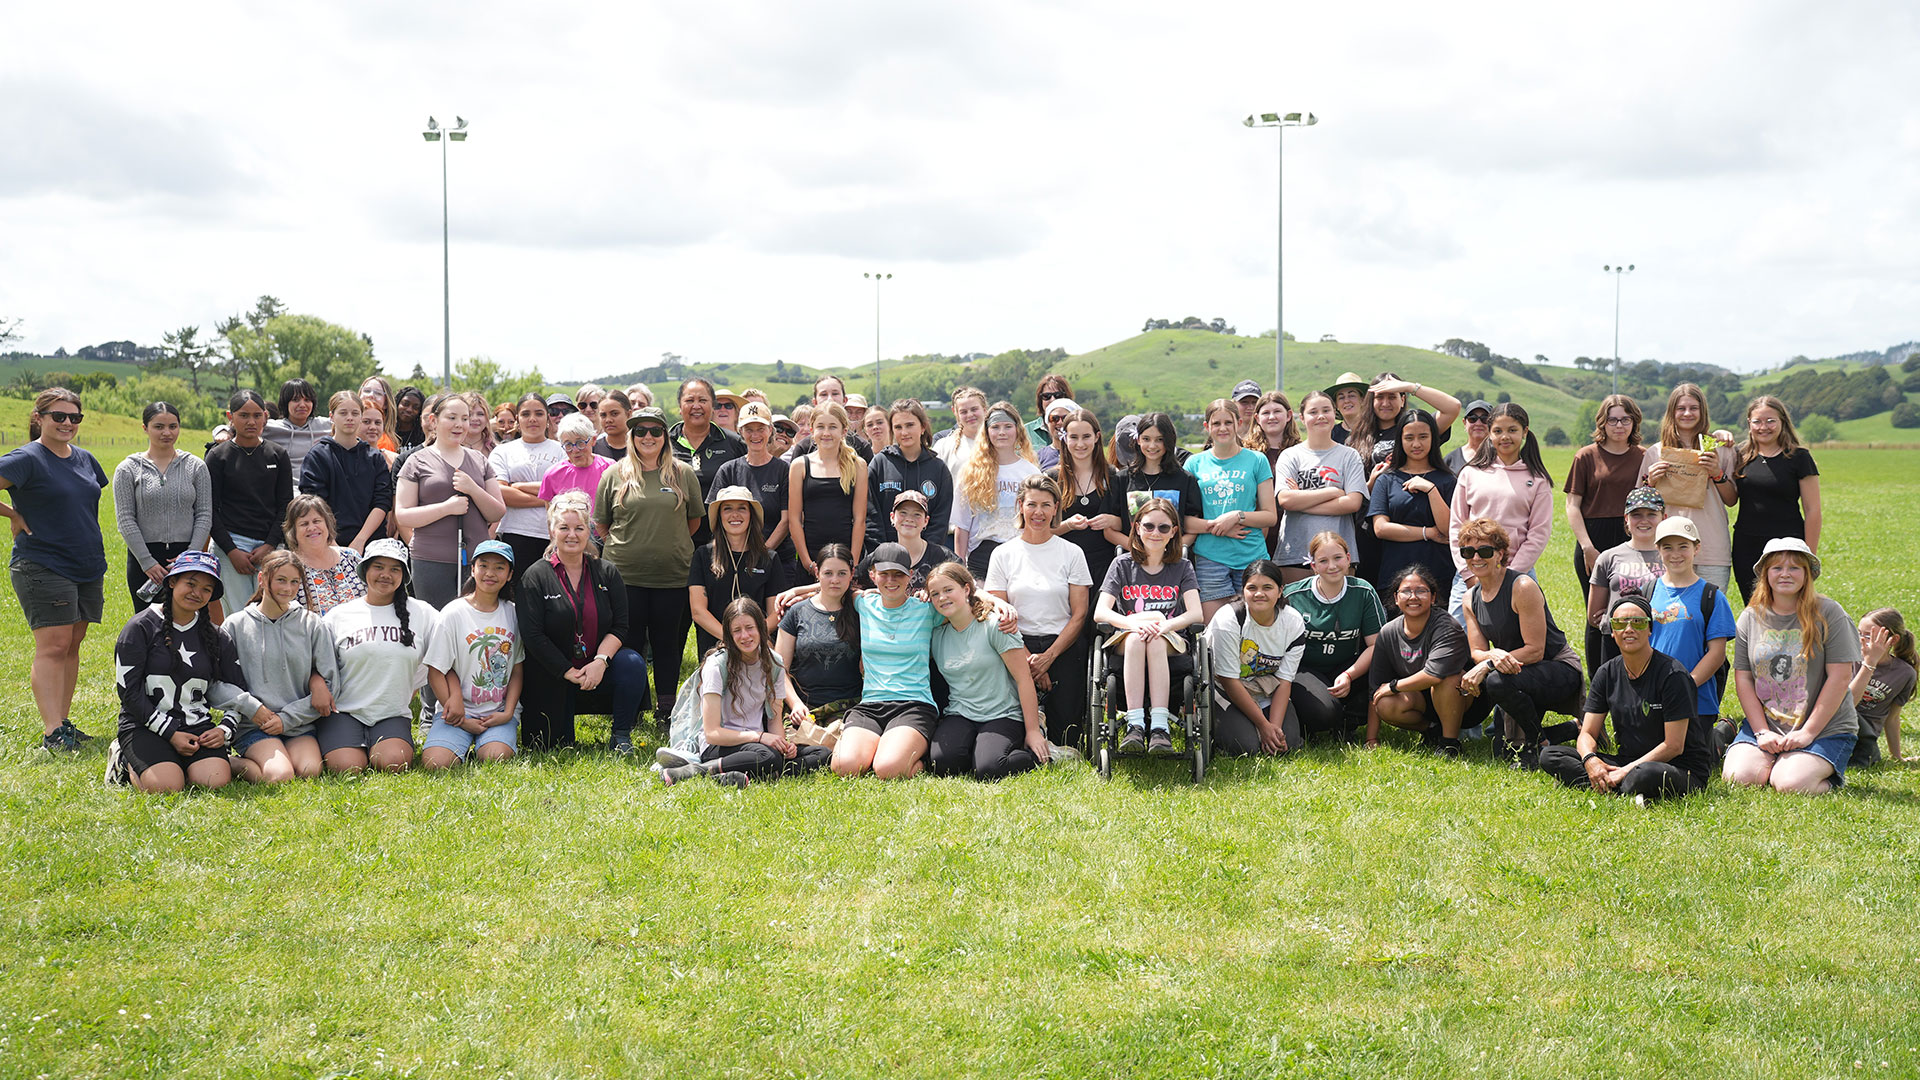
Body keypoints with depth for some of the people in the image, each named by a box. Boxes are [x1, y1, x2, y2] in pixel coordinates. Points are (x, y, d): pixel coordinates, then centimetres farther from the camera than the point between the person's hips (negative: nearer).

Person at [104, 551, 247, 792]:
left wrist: (225, 729, -4)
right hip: (145, 726, -3)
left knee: (216, 780, -25)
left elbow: (238, 691, 15)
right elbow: (129, 692, -7)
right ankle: (125, 761, 5)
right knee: (166, 786, -28)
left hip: (197, 724, 3)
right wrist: (170, 734, -12)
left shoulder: (216, 637, 11)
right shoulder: (141, 627, -3)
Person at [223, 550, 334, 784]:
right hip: (252, 725, -3)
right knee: (280, 776, -28)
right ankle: (234, 765, 2)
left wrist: (287, 718, -5)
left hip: (300, 723, 3)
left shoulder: (313, 624, 6)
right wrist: (251, 707, -12)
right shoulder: (236, 625, 4)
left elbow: (330, 684, 3)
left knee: (309, 771, -26)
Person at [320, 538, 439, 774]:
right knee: (348, 768, -24)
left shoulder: (421, 613, 7)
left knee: (394, 763, -29)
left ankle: (375, 750, 6)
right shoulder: (339, 616, 7)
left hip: (394, 716, 0)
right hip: (344, 713, 0)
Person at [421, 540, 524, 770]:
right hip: (459, 709, -1)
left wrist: (508, 712, -6)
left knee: (495, 758, -28)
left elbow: (517, 670, 10)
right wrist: (463, 722, -10)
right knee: (436, 762, -26)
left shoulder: (513, 613, 7)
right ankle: (465, 744, 4)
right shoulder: (453, 613, -3)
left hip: (499, 713, 1)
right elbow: (436, 672, -3)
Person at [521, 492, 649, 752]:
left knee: (633, 664, -29)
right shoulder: (535, 577, -4)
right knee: (556, 746, -8)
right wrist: (568, 672, -17)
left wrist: (600, 661, -19)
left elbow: (621, 626, -1)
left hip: (598, 667, 2)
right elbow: (532, 635, -11)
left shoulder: (606, 572, 4)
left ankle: (621, 735, -10)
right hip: (552, 676, -2)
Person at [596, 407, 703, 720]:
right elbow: (601, 523, 11)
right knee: (628, 642, 3)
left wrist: (670, 545, 10)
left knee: (668, 642, 6)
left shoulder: (683, 474, 5)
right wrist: (626, 546, 6)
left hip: (672, 574, 0)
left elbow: (695, 519, 14)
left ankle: (666, 705, 18)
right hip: (625, 574, 0)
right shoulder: (615, 475, 4)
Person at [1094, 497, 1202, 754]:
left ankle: (1160, 726, -46)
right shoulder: (1122, 565, 9)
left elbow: (1196, 614, -5)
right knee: (1136, 638, -35)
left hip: (1171, 648, 0)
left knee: (1155, 641, -35)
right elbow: (1100, 613, -4)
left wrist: (1165, 626, -25)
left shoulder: (1182, 568, 11)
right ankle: (1134, 724, -45)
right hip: (1126, 647, 0)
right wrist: (1133, 623, -25)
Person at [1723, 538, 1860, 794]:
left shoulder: (1828, 613, -6)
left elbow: (1839, 677, -10)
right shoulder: (1750, 618, 5)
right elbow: (1743, 679, 4)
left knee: (1790, 784, -25)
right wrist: (1763, 732, -7)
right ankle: (1778, 761, 11)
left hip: (1826, 728, -3)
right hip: (1764, 723, 3)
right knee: (1738, 776, -20)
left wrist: (1808, 732, -13)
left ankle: (1829, 776, 8)